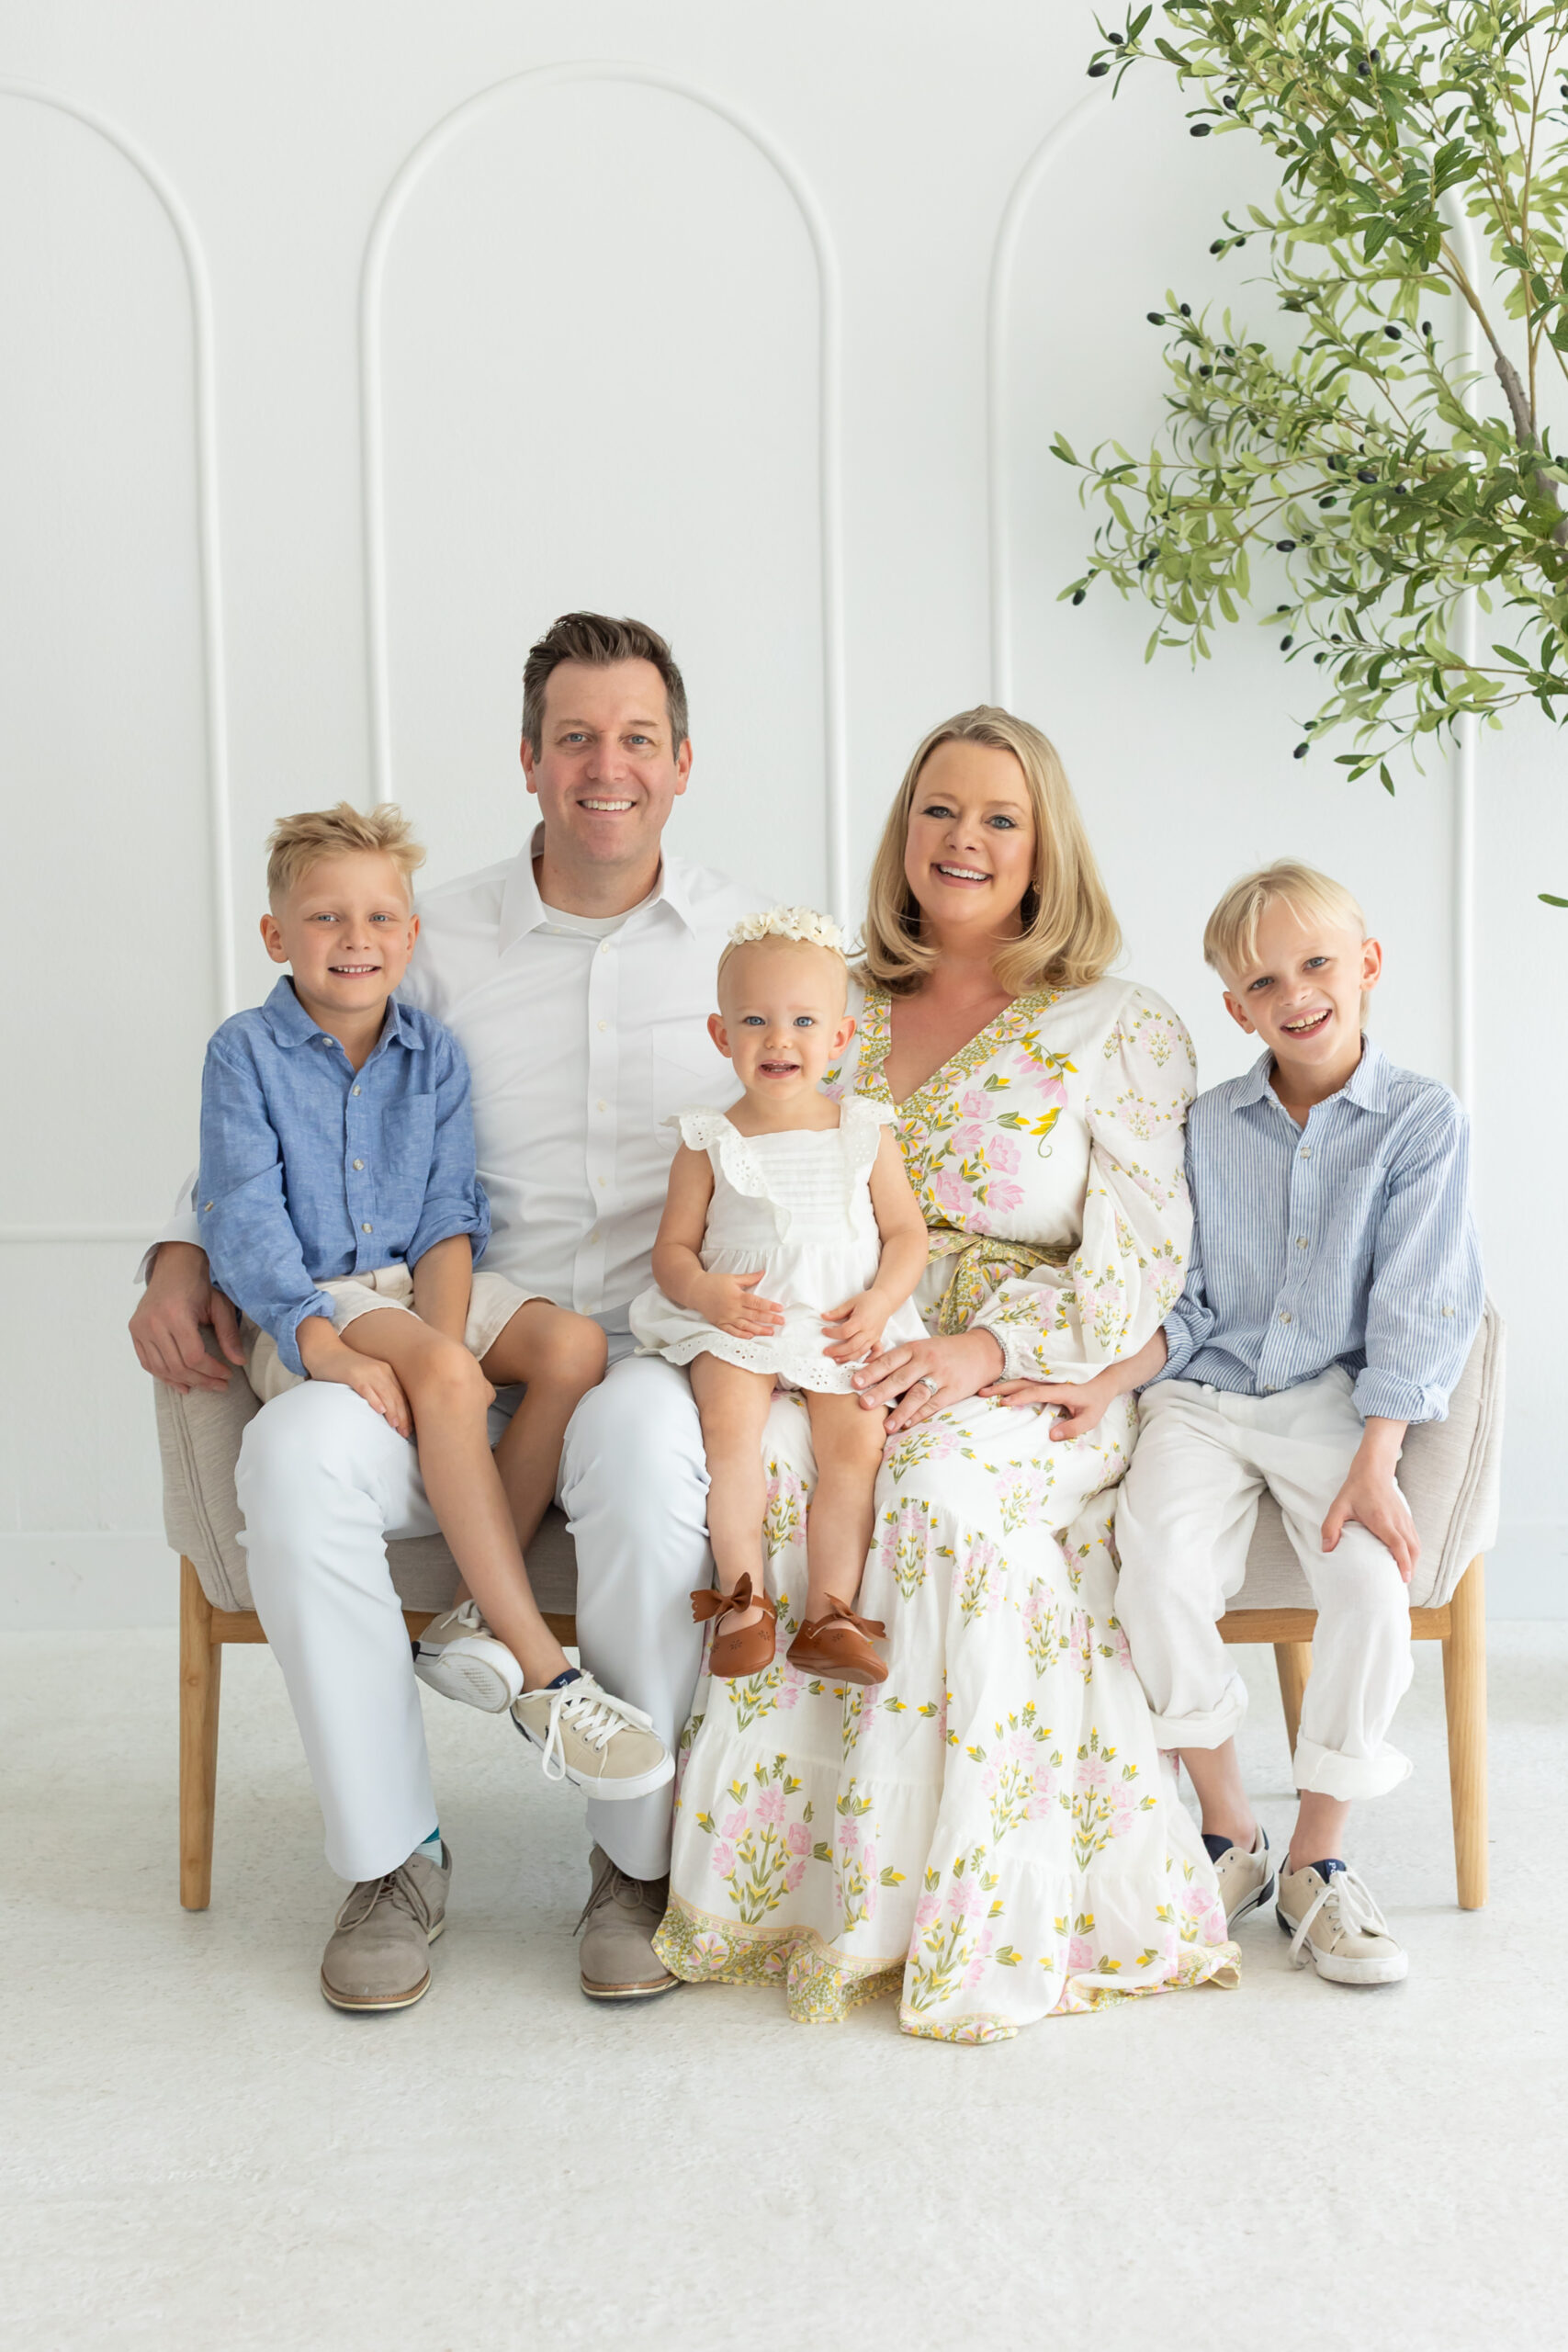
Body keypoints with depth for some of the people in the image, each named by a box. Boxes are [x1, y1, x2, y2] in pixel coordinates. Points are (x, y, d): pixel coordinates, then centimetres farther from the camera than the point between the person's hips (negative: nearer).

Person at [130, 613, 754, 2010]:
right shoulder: (439, 943, 11)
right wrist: (186, 1254, -1)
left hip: (665, 1355, -1)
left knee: (641, 1436, -38)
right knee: (296, 1450, -29)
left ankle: (643, 1856, -18)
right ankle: (389, 1861, -11)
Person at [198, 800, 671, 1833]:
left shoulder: (435, 1054, 8)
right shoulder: (246, 1052, -4)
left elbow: (449, 1219, 5)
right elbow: (245, 1224, -13)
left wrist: (446, 1334, -15)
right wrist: (325, 1347, -26)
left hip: (416, 1287, 5)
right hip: (302, 1308, -5)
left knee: (576, 1344, -20)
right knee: (446, 1375, -33)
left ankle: (483, 1617, -18)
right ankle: (541, 1670, -31)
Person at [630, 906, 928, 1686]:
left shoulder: (864, 1135, 8)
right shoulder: (709, 1144, 5)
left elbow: (907, 1231, 10)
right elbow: (673, 1247, 6)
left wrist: (878, 1303, -8)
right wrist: (704, 1293, -15)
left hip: (840, 1329, 1)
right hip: (736, 1326, -1)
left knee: (856, 1439, -22)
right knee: (730, 1421, -28)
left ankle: (828, 1614, -14)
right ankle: (743, 1599, -19)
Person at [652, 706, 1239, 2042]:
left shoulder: (1121, 1031, 7)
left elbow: (1138, 1260, -2)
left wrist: (981, 1349, -19)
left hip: (1034, 1388, -3)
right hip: (842, 1368, 3)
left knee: (945, 1489, -37)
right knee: (767, 1467, -32)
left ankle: (965, 1913, -24)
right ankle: (791, 1876, -22)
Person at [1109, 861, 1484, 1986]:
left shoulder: (1422, 1119, -3)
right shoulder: (1208, 1126, 6)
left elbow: (1415, 1311, -8)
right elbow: (1178, 1304, 8)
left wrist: (1375, 1463, -16)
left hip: (1335, 1402, -1)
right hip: (1205, 1398, 2)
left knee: (1374, 1579, -27)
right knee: (1161, 1563, -26)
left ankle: (1318, 1861, -6)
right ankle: (1229, 1835, -6)